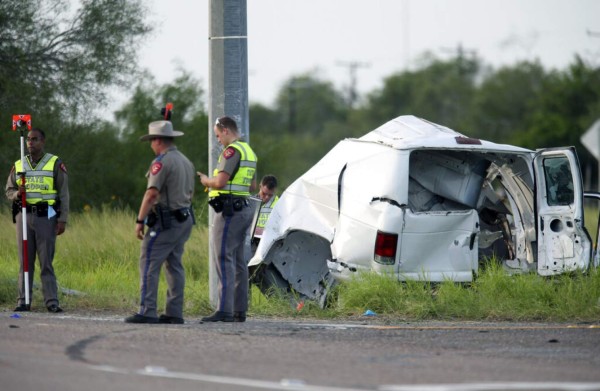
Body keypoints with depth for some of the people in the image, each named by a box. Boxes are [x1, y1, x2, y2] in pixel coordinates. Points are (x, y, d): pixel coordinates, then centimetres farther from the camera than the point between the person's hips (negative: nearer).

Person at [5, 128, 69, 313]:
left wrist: (63, 220, -7)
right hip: (24, 215, 3)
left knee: (46, 261, -6)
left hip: (46, 216, -3)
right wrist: (17, 194, -9)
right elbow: (9, 190, 16)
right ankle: (23, 301, 4)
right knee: (25, 261, 3)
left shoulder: (55, 164, 3)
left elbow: (64, 194, 1)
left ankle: (51, 301, -5)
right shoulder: (19, 165, 13)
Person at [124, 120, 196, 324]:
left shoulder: (161, 162, -13)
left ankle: (147, 312, -14)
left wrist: (140, 220, -17)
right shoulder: (186, 161, 16)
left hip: (165, 221, -9)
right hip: (185, 220, 9)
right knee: (174, 265, 11)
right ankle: (174, 313, 9)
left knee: (149, 264, -8)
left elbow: (152, 193, -20)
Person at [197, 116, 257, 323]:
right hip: (244, 209, 10)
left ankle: (224, 310, -19)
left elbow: (220, 182, -21)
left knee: (224, 259, -12)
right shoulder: (249, 152, 18)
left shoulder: (232, 151, -14)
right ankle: (239, 310, 13)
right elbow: (252, 186, 26)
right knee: (238, 261, 12)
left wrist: (206, 181, -2)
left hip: (229, 210, -10)